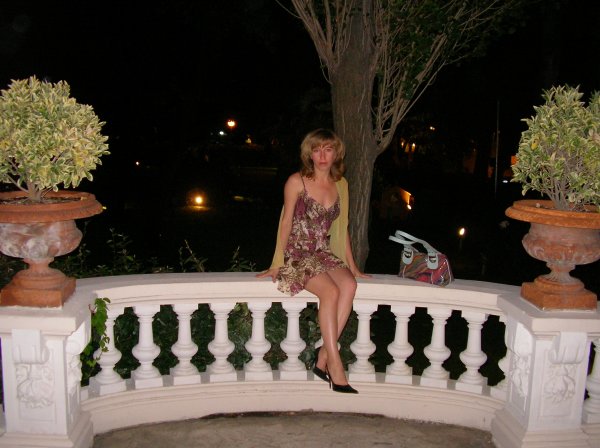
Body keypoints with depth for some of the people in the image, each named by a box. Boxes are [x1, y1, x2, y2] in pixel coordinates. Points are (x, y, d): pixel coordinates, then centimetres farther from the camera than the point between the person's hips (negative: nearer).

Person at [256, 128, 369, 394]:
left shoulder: (341, 184, 10)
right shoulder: (297, 182, -4)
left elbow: (342, 227, 16)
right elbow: (286, 223, -3)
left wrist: (351, 264, 14)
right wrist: (277, 264, -5)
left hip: (324, 253, 5)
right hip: (297, 254, -5)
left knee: (349, 285, -26)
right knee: (330, 291, -30)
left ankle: (323, 356, -20)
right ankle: (335, 366, -23)